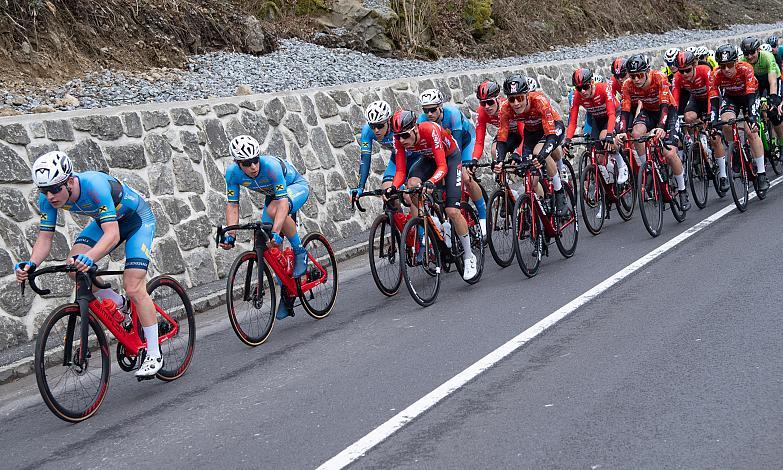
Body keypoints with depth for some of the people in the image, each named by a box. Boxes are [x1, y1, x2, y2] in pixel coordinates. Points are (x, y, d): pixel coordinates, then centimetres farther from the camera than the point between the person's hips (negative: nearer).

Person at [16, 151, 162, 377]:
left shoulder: (94, 185, -40)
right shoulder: (47, 199, -20)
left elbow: (113, 234, -46)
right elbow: (44, 238, -16)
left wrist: (89, 257, -63)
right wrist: (31, 263, -36)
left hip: (137, 218, -7)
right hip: (106, 220, 7)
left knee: (133, 287, -16)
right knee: (74, 265, -16)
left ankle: (154, 355, -4)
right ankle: (119, 305, 8)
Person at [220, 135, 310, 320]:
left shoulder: (271, 165, -39)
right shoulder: (232, 173, -24)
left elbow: (283, 200, -43)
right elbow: (232, 205, -18)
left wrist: (276, 231, -55)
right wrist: (230, 234, -30)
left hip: (297, 187, -6)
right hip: (273, 194, 6)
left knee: (273, 210, -38)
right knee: (270, 246, -3)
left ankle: (300, 252, -17)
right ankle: (286, 293, 13)